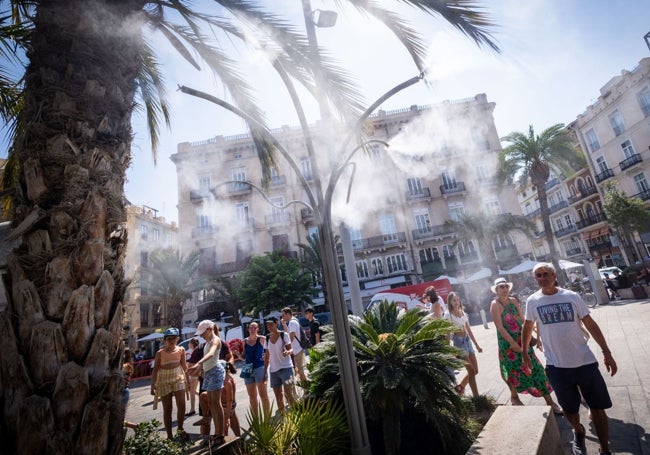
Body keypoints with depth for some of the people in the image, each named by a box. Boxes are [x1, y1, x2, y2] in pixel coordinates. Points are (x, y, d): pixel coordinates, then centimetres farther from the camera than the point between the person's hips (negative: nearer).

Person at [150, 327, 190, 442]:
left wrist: (187, 379, 7)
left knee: (181, 404, -10)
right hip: (164, 381, -1)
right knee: (167, 409, 6)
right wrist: (153, 384, -14)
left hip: (178, 378, 1)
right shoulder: (160, 353, -9)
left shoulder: (181, 350, -4)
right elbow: (155, 369, -5)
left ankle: (180, 429, 12)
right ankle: (169, 436, 16)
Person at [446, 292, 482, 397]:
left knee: (475, 371, 10)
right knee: (471, 371, -6)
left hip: (468, 341, 7)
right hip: (459, 343, -7)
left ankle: (460, 387, 29)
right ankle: (476, 397, 5)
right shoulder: (449, 316, -10)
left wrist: (477, 345, 17)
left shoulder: (464, 313, 9)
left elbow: (469, 330, 16)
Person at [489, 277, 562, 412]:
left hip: (522, 339, 5)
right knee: (514, 370, 10)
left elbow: (523, 320, 9)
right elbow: (500, 327, -18)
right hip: (507, 342, -5)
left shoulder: (513, 300, 3)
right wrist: (513, 343, -19)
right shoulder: (495, 304, -15)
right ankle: (514, 397, 32)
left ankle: (549, 401, 15)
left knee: (535, 367, 4)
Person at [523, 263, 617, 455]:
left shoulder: (572, 296, -4)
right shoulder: (533, 301, -4)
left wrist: (606, 352, -1)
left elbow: (590, 324, 2)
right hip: (557, 366, 0)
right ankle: (578, 432, 45)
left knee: (598, 407, 9)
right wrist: (524, 353, 12)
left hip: (585, 361, 0)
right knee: (570, 409, 14)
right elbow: (527, 327, 8)